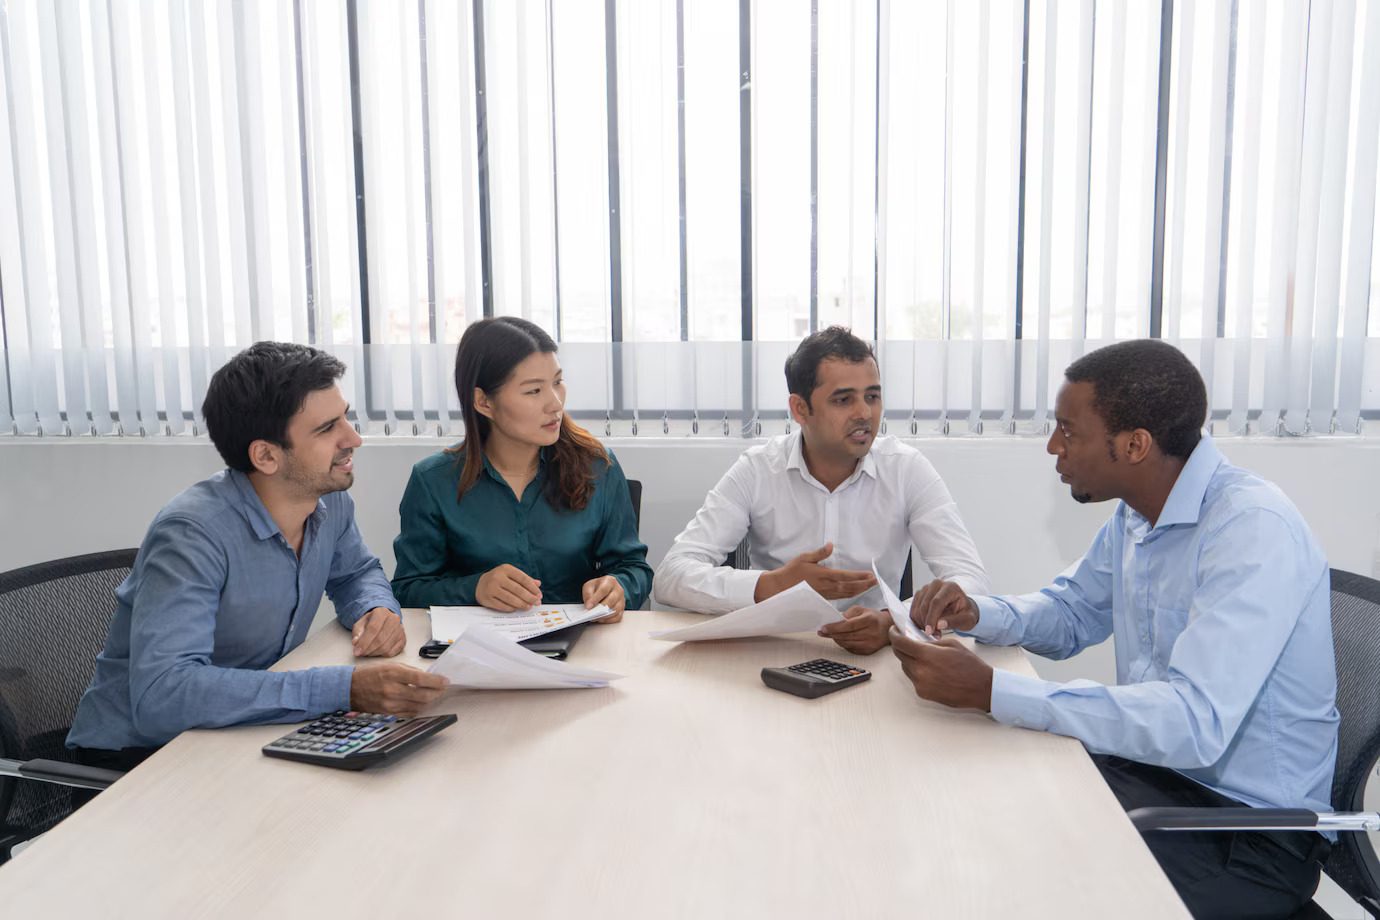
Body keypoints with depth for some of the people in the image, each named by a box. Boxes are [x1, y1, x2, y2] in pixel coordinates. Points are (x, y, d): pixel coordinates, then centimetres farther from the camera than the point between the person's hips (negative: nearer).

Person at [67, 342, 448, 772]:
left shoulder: (330, 500, -5)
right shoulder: (194, 534, -27)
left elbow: (356, 572, 16)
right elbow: (161, 696, -38)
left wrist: (377, 610, -9)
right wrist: (344, 689, -43)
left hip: (245, 727, 7)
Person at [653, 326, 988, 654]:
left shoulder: (907, 469, -5)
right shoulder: (756, 470, -6)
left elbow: (971, 579, -12)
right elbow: (670, 577, -12)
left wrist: (891, 621, -32)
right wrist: (772, 585, -29)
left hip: (876, 652, 0)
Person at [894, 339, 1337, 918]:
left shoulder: (1254, 529, -25)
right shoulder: (1135, 515, 2)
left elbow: (1194, 724, -34)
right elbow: (1071, 615, 17)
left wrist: (989, 690, -34)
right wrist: (976, 615, -5)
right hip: (1150, 763, 8)